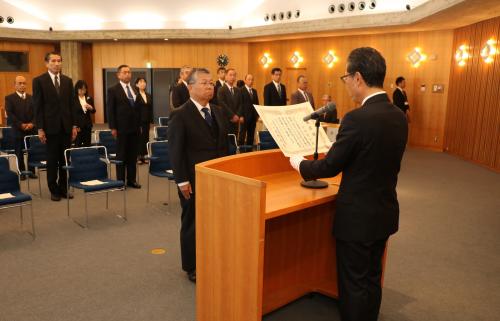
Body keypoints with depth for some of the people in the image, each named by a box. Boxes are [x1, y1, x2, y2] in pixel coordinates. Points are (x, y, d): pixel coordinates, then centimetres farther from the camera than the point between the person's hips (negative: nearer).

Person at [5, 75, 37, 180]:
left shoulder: (32, 98, 13)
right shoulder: (9, 98, 4)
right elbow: (10, 114, -6)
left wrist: (32, 123, -11)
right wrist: (21, 125, -15)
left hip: (32, 129, 2)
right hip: (18, 130, -2)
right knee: (20, 153, 3)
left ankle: (32, 172, 12)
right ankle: (22, 173, 12)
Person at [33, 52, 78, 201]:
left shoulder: (68, 80, 9)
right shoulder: (39, 80, -2)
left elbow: (71, 104, 10)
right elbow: (37, 106, -5)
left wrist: (74, 125, 5)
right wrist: (40, 128, -10)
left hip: (66, 126, 3)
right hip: (50, 126, -3)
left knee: (65, 159, 7)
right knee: (52, 160, 5)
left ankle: (63, 188, 17)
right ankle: (54, 190, 15)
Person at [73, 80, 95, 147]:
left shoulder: (89, 98, 8)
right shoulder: (73, 99, -6)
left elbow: (93, 111, 12)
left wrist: (91, 108, -10)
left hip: (87, 125, 4)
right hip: (78, 125, -4)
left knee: (87, 145, 4)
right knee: (78, 145, -6)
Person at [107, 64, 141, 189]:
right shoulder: (113, 90, -4)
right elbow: (110, 110, -6)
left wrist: (140, 124, 11)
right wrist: (113, 128, -10)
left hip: (135, 127, 5)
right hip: (121, 128, -4)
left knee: (133, 155, 8)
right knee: (121, 155, 4)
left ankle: (131, 180, 17)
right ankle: (120, 181, 12)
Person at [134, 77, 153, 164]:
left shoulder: (148, 96, 12)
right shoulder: (135, 95, -6)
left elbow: (151, 109, 12)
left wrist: (151, 120, 7)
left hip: (146, 120, 6)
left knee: (145, 138, 7)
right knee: (138, 138, 0)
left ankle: (143, 156, 14)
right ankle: (137, 156, 7)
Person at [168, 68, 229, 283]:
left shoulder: (218, 112, 10)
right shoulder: (181, 115, -10)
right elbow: (176, 151, -12)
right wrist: (182, 181, -15)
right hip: (194, 180, -5)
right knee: (193, 223, 9)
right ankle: (192, 267, 26)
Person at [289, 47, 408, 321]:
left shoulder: (357, 118, -24)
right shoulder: (399, 116, 1)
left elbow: (329, 167, -16)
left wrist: (299, 163, 2)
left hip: (358, 217, -8)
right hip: (385, 212, 8)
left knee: (353, 284, 8)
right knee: (372, 279, 21)